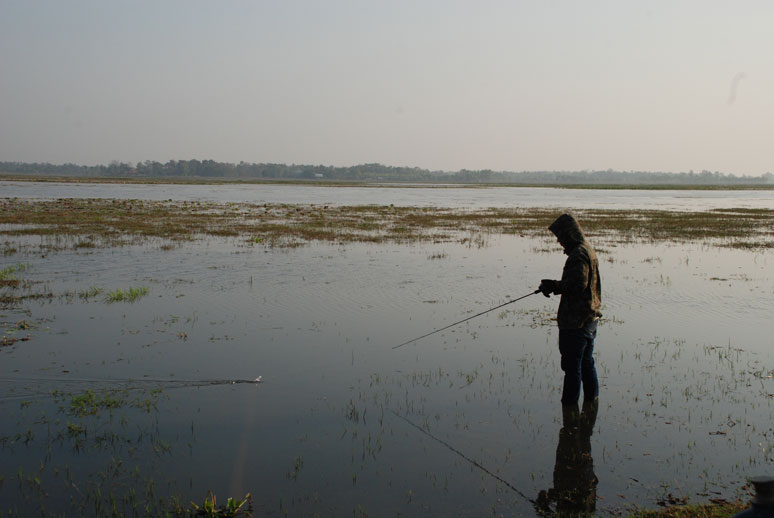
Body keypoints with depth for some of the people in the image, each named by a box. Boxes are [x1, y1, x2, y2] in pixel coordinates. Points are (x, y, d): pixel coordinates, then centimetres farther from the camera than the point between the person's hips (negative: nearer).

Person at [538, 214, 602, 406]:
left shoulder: (578, 255, -18)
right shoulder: (588, 251, 14)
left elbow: (578, 284, -26)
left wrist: (554, 285, -14)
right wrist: (555, 286, 11)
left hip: (576, 320, -10)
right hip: (590, 318, 11)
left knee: (572, 365, -4)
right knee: (586, 362, 19)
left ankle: (569, 404, 2)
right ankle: (591, 399, 28)